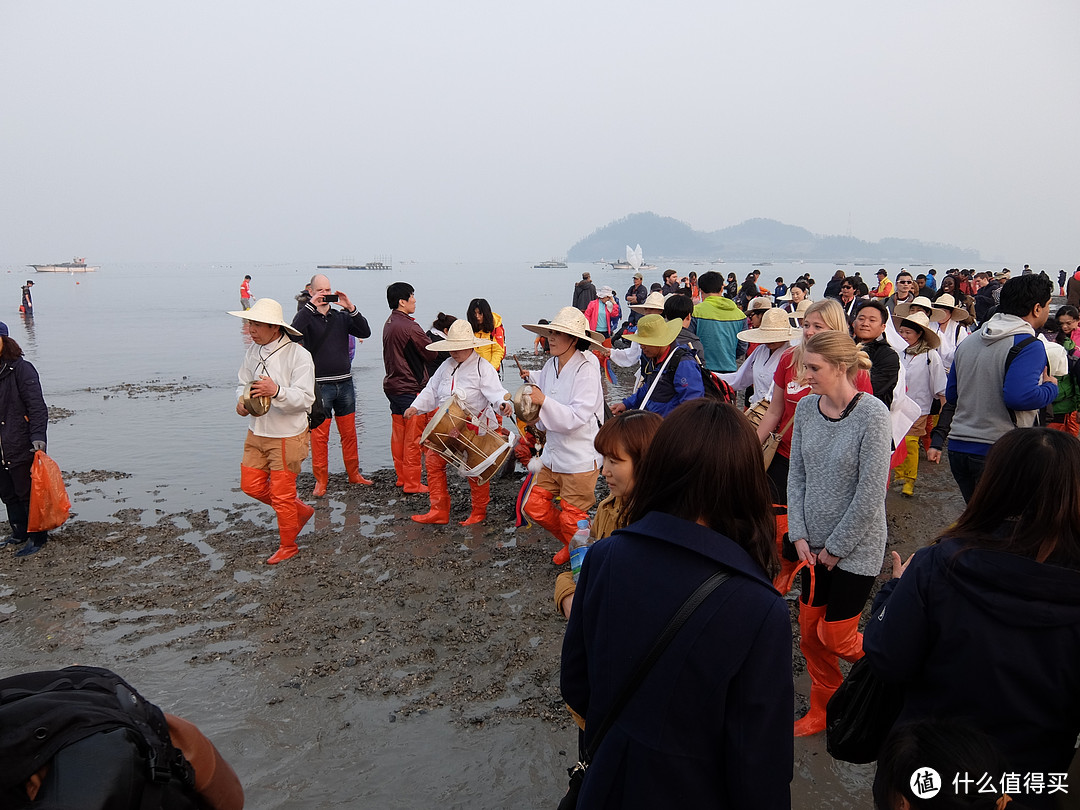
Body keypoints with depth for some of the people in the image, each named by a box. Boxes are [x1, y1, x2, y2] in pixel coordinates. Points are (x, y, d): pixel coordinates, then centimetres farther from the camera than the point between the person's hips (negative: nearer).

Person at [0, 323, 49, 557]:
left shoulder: (21, 369, -11)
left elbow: (37, 406, -15)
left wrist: (38, 436, -23)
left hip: (21, 447, -7)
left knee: (27, 493, 3)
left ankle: (37, 538, 16)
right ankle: (20, 535, 32)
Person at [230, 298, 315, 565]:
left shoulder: (298, 355, -18)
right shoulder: (253, 350, 2)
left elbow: (305, 398, -22)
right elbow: (244, 381, 15)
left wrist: (277, 391, -40)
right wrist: (241, 400, -7)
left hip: (287, 436, -7)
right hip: (256, 433, 7)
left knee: (281, 493, 3)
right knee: (251, 485, 14)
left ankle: (288, 546, 25)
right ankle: (300, 510, 35)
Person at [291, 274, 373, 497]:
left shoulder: (341, 316, 9)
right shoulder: (307, 316, -1)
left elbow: (365, 332, -2)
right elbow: (294, 332, -23)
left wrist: (351, 308, -12)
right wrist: (311, 306, -23)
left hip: (345, 383, 4)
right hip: (319, 385, -4)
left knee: (349, 432, 12)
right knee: (319, 435, -2)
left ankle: (354, 473, 24)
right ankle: (320, 480, 8)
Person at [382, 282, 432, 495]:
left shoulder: (388, 324, 9)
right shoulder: (409, 327, -19)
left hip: (392, 386, 9)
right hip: (411, 389, -9)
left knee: (398, 433, 15)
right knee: (414, 437, -2)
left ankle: (401, 477, 25)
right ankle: (412, 484, 3)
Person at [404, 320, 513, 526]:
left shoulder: (483, 367, -10)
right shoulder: (447, 366, 12)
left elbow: (495, 392, -22)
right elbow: (432, 390, 17)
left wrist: (504, 404, -44)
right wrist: (416, 406, 3)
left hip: (475, 428, -7)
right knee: (433, 461, 3)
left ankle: (479, 512, 22)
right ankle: (439, 511, 12)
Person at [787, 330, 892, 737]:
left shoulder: (872, 414, -18)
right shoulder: (806, 407, -1)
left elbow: (871, 493, -18)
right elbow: (797, 475, 4)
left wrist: (836, 547, -12)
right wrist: (800, 535, -3)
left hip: (856, 546, -5)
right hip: (815, 544, 6)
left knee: (835, 636, 2)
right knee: (808, 630, 12)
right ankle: (823, 711, 33)